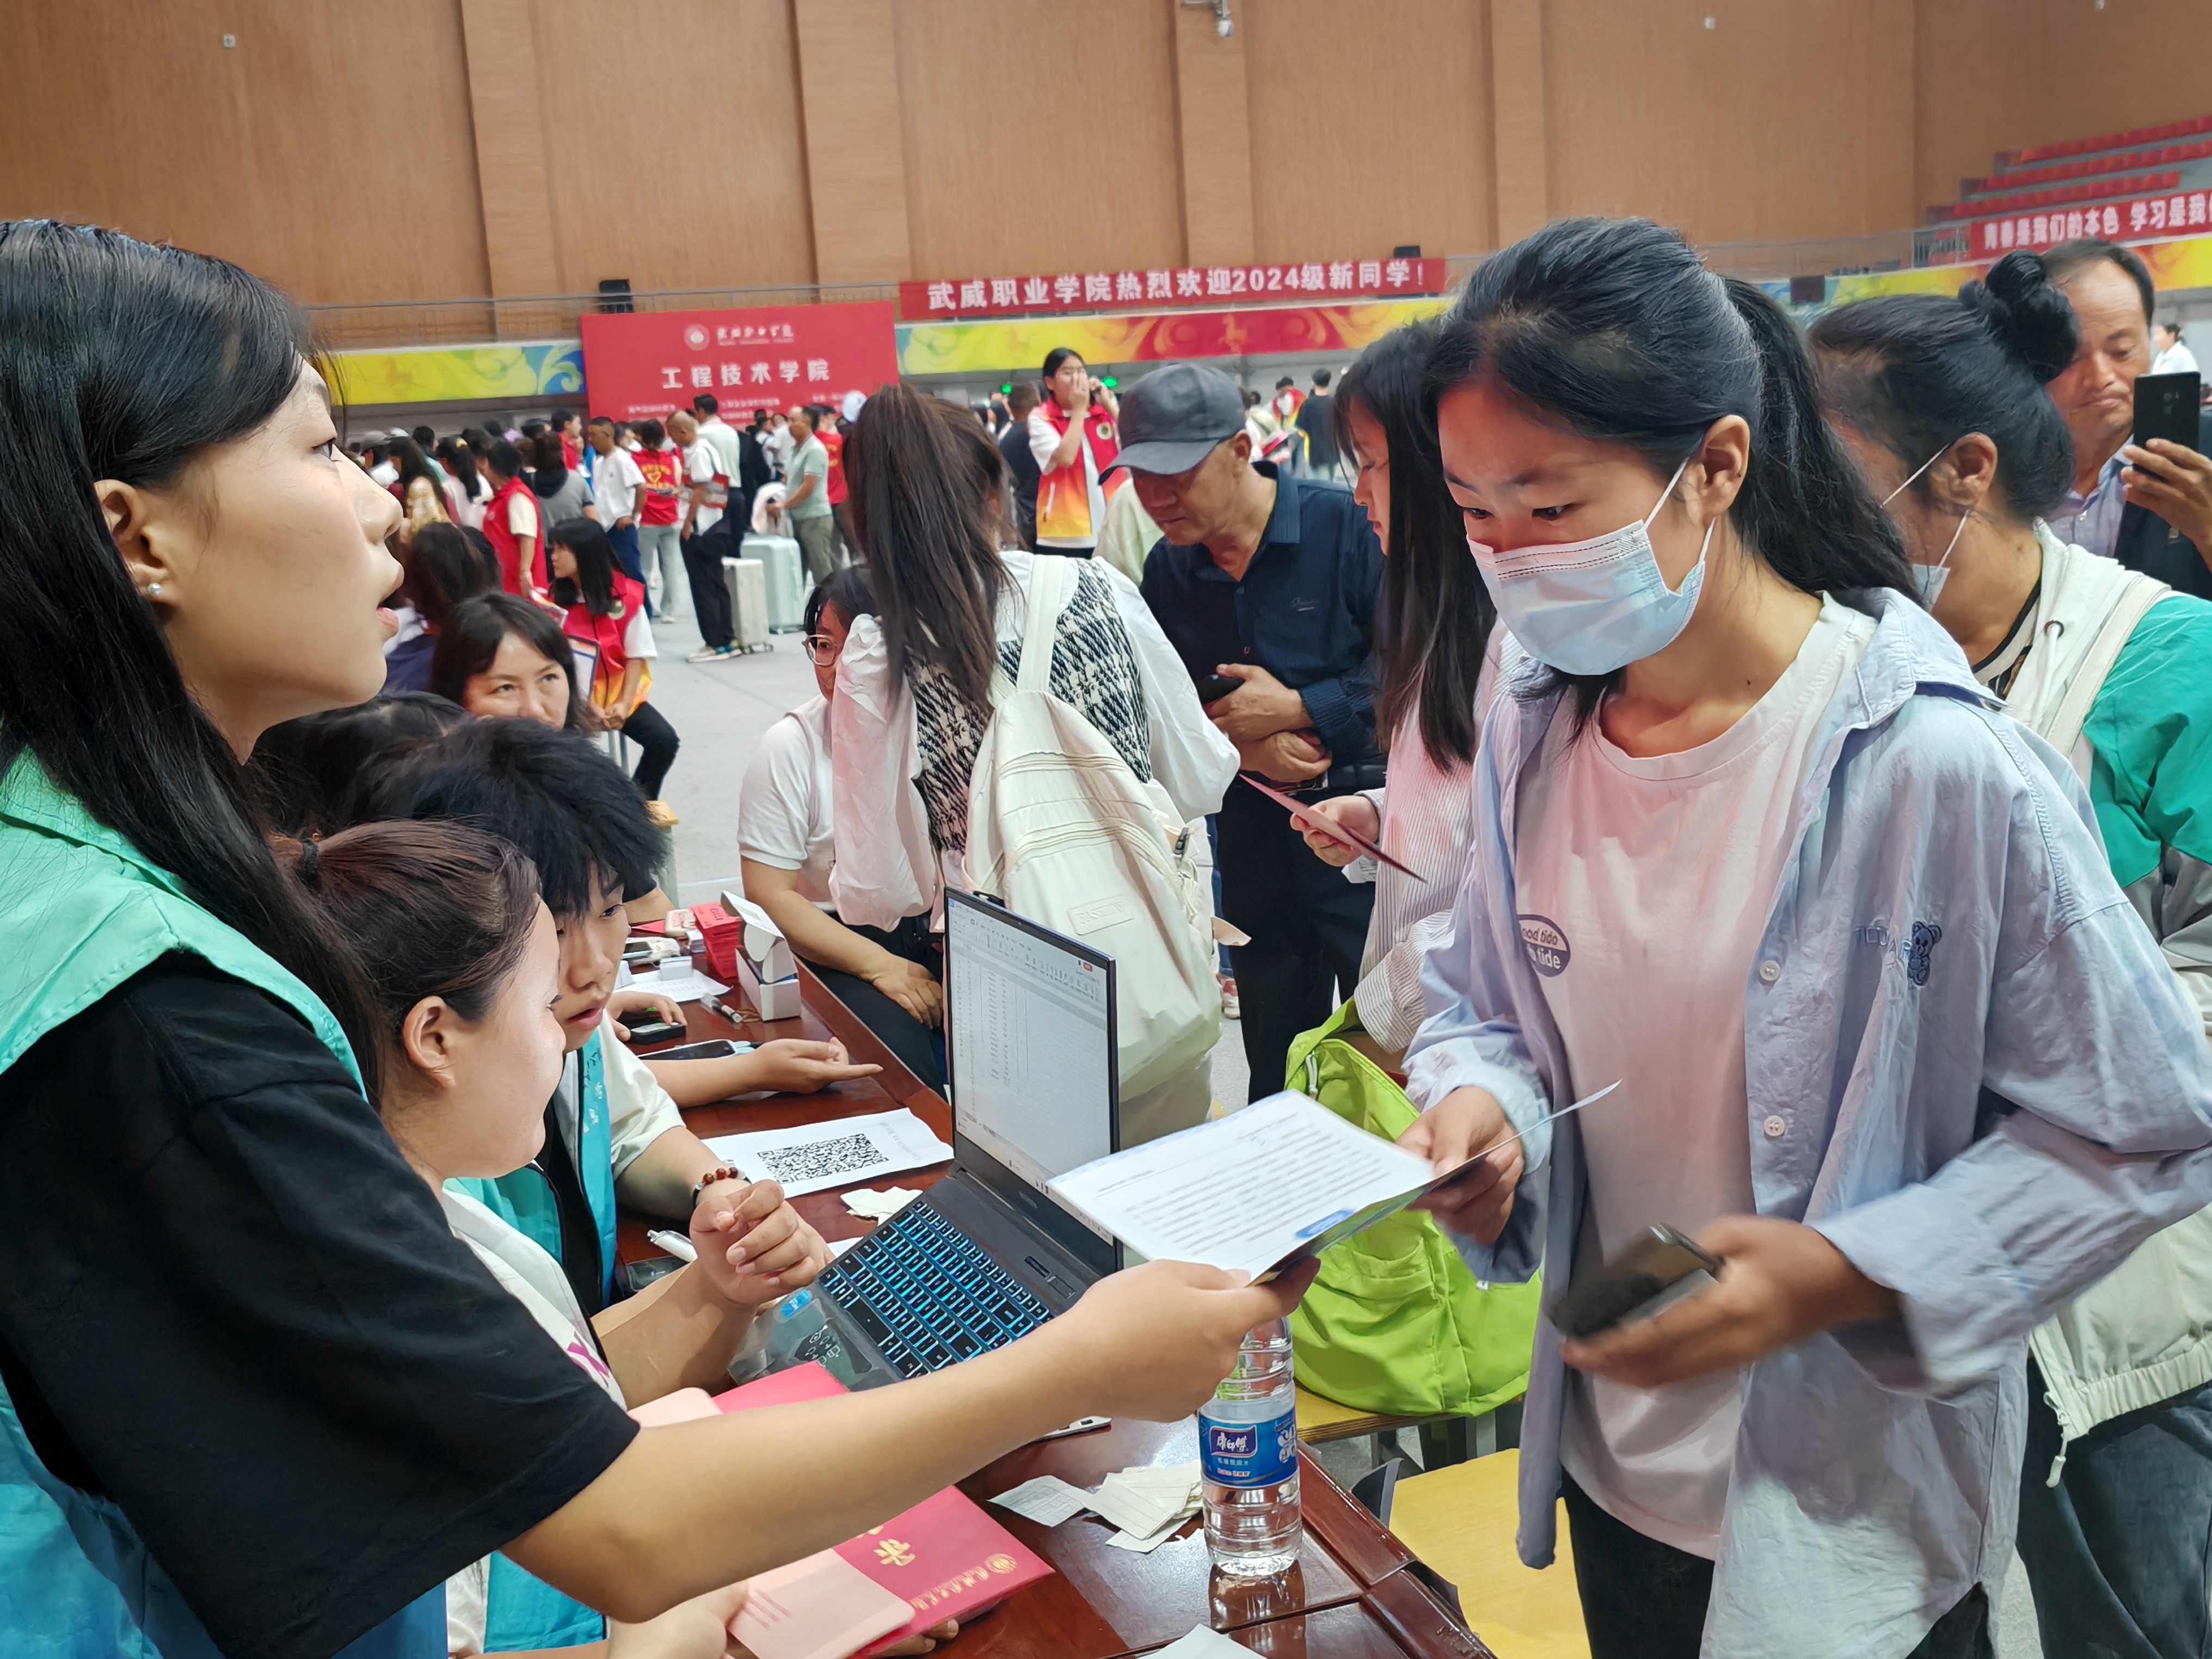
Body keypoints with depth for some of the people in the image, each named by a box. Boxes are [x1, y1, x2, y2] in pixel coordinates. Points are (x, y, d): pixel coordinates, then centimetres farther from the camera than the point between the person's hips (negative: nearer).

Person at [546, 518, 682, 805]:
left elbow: (636, 656, -3)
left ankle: (639, 801, 6)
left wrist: (624, 703, -17)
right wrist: (589, 707, -19)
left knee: (664, 739, -20)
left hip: (621, 691, 1)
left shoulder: (627, 595, -6)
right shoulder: (554, 599, -5)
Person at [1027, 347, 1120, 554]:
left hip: (1111, 530, 4)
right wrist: (1079, 410, -11)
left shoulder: (1105, 410, 9)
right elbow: (1066, 458, -20)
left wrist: (1111, 405, -6)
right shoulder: (1041, 418, -4)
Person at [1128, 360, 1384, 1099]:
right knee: (1275, 1045, 17)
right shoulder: (1167, 569, 5)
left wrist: (1299, 708, -16)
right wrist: (1243, 747, -10)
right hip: (1253, 836, 5)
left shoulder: (1347, 523, -12)